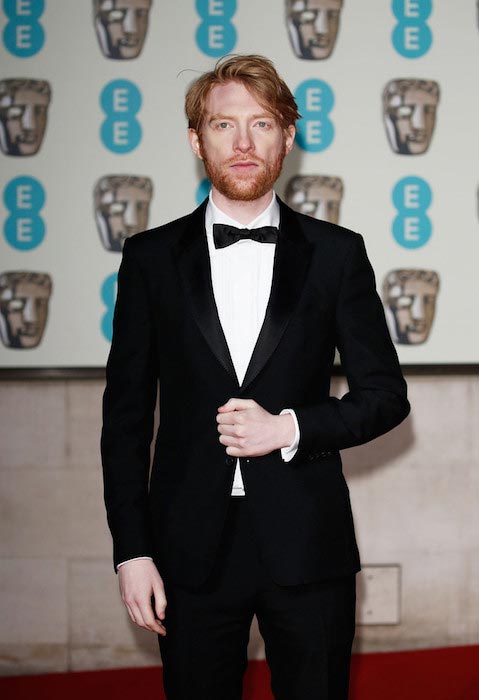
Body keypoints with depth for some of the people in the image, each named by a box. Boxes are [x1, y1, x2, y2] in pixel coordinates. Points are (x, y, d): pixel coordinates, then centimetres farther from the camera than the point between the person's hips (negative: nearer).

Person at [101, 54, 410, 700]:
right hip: (191, 550, 0)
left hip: (306, 547, 0)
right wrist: (132, 550, -2)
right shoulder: (151, 257, 3)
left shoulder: (337, 254, 3)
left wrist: (290, 428, -12)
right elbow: (126, 413, 3)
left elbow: (386, 395, 5)